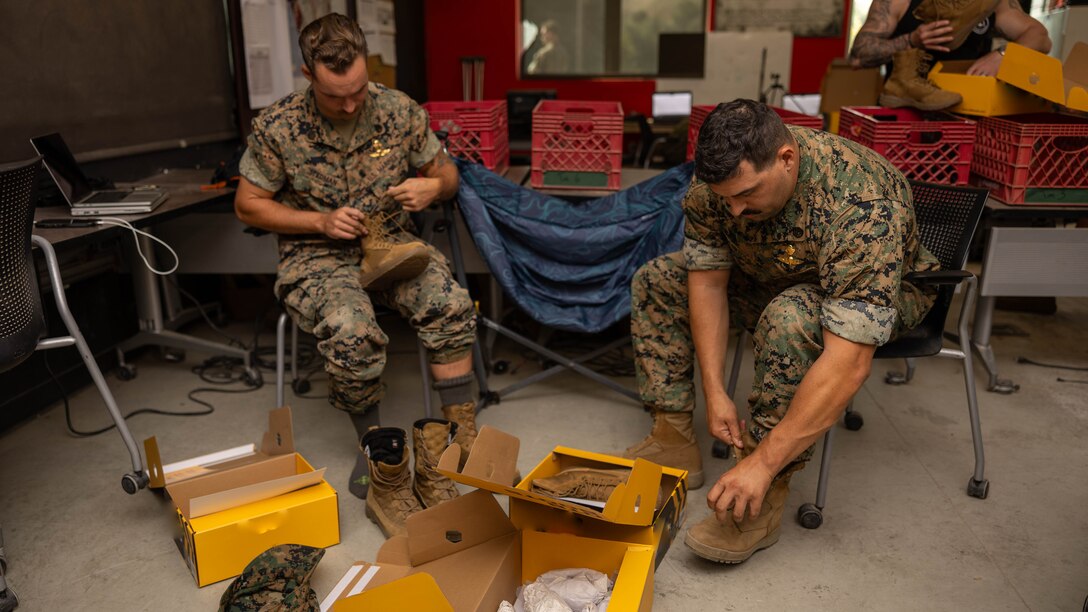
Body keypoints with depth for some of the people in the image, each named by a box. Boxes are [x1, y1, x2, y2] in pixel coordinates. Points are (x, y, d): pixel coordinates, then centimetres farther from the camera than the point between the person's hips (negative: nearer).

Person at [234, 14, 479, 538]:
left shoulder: (399, 111, -3)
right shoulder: (277, 127, -9)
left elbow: (446, 172, 10)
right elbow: (248, 205, -1)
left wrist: (433, 186, -15)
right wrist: (322, 222, -13)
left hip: (389, 244, 3)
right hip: (316, 257, -2)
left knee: (451, 306, -27)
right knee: (351, 331, -34)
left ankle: (464, 439, -15)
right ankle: (377, 452, -10)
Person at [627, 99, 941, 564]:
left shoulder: (863, 208, -40)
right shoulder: (717, 179, -23)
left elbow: (848, 363, -44)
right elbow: (708, 281, -16)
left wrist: (762, 463, -44)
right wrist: (715, 393, -25)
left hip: (882, 289, -6)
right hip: (771, 279, 6)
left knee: (791, 319, -39)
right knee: (655, 282, -5)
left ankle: (768, 494, -24)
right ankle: (672, 437, -4)